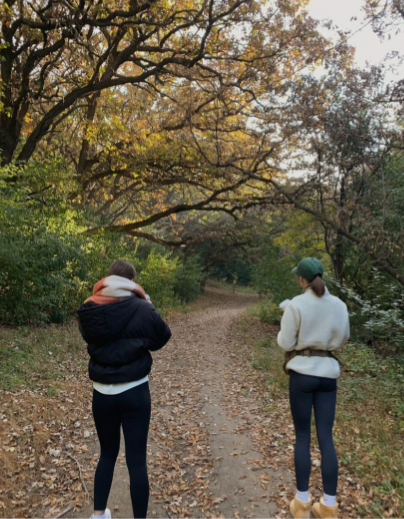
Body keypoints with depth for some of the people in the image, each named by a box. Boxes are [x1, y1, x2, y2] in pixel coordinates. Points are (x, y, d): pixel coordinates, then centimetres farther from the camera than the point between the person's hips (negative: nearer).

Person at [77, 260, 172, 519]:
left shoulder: (88, 310, -6)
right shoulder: (142, 310, -15)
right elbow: (162, 337, 0)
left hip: (102, 393, 4)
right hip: (135, 392, -4)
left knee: (108, 452, 24)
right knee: (137, 459, 9)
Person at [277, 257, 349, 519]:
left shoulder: (296, 305, -12)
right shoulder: (339, 305, 0)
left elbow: (285, 343, -8)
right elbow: (343, 339, 11)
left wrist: (286, 325, 10)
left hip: (302, 373, -3)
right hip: (328, 373, 3)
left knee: (303, 436, 9)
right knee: (326, 438, 10)